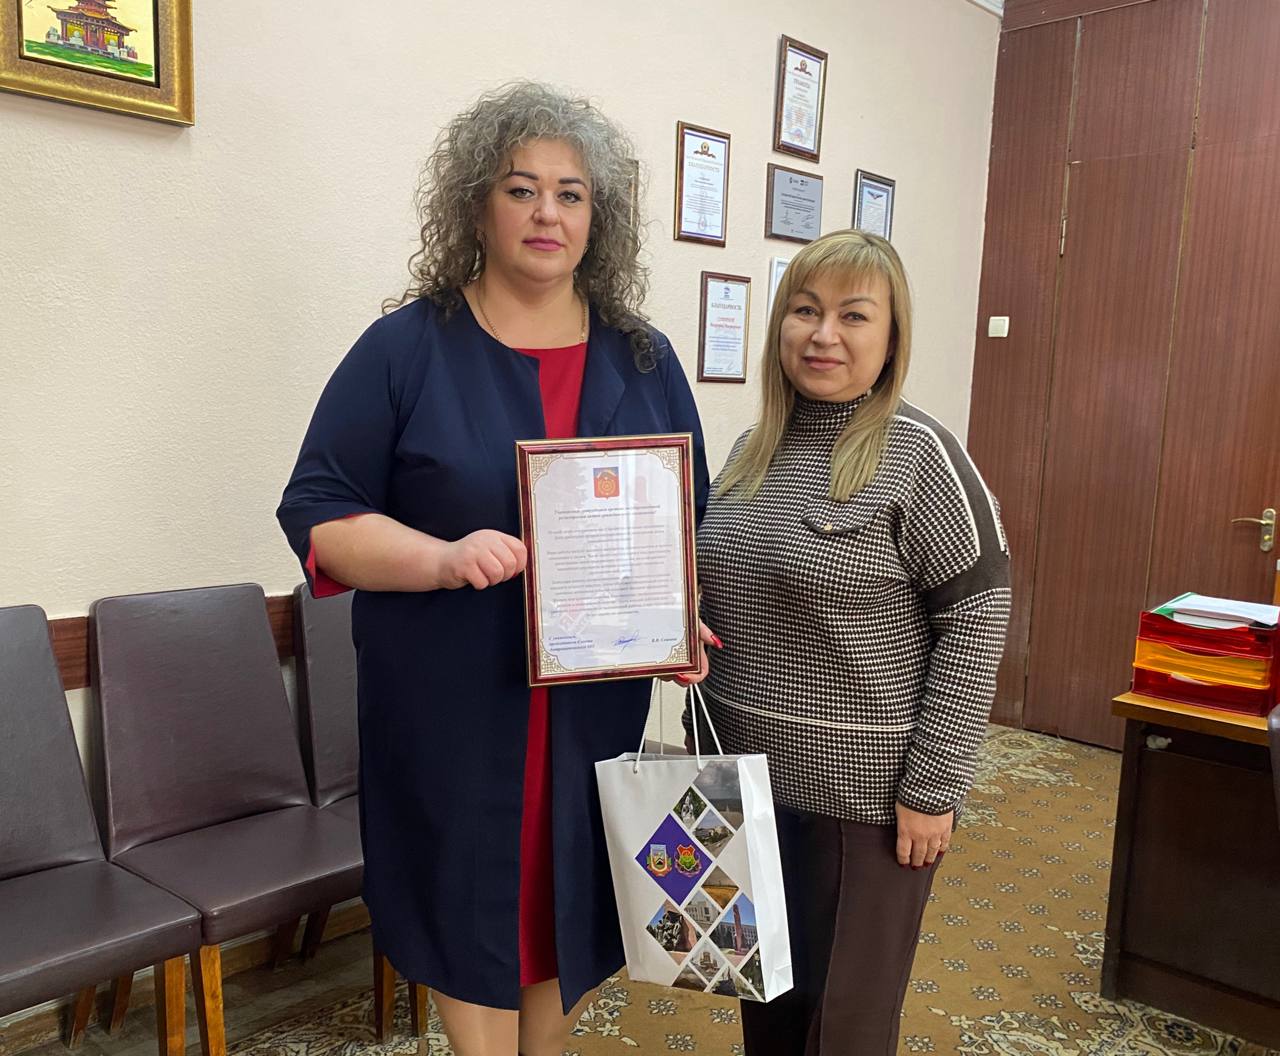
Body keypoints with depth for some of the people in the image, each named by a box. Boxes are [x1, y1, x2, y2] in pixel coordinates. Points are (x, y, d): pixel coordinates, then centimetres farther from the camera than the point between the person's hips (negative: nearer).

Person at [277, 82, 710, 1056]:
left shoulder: (645, 361, 6)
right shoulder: (408, 348, -5)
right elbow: (317, 514, -6)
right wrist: (444, 558, -23)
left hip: (596, 706, 3)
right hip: (453, 709, -3)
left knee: (572, 903, 16)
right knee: (476, 905, 10)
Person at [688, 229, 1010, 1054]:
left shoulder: (918, 452, -13)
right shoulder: (752, 449, 6)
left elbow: (976, 621, -14)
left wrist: (931, 788, -16)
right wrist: (705, 742, 9)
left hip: (865, 792, -6)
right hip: (748, 779, 6)